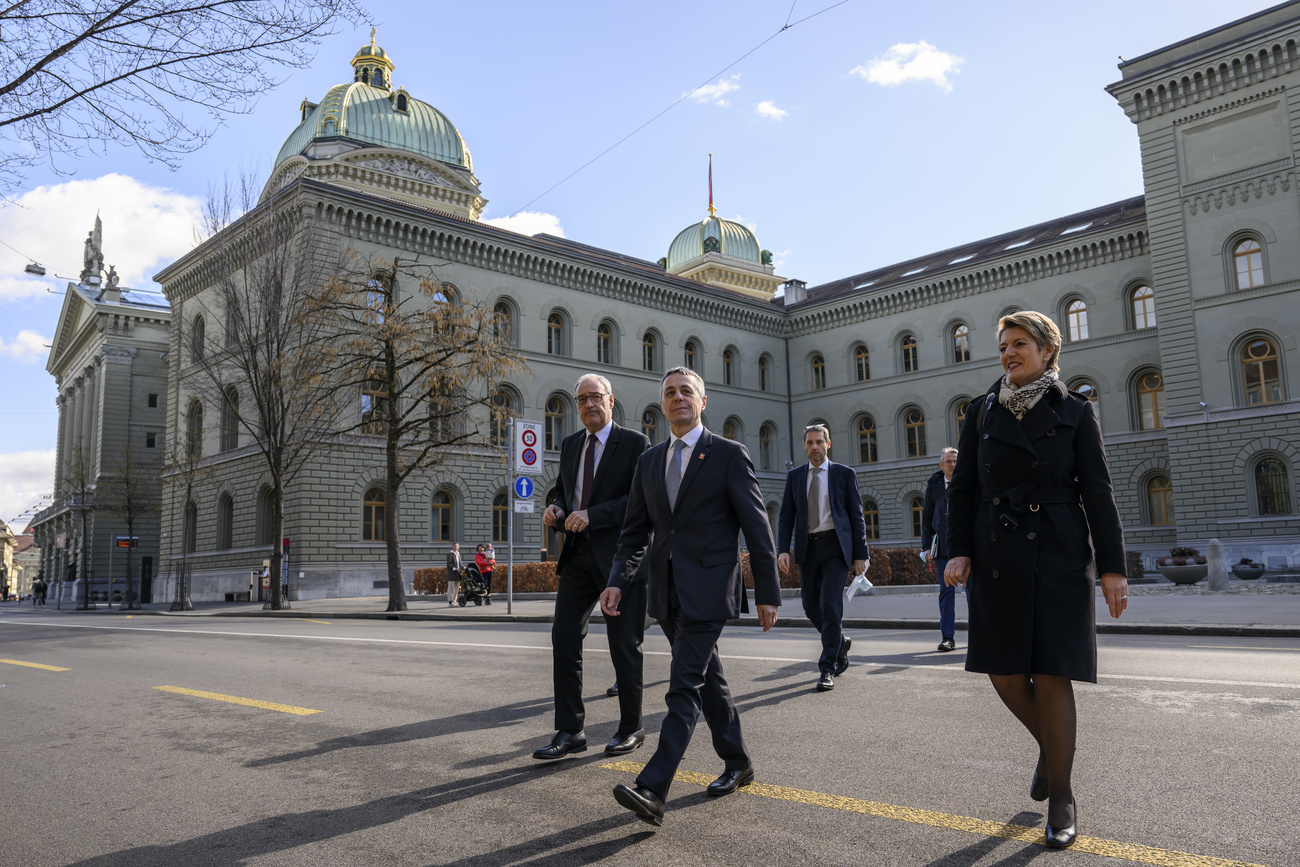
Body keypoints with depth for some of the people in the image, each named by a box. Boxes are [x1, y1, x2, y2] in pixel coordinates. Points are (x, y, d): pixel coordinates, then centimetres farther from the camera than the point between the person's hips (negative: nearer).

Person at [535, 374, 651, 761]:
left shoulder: (635, 442, -5)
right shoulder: (569, 445, 14)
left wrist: (592, 515, -22)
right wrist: (556, 510, -1)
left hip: (619, 555, -5)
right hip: (578, 555, 6)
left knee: (624, 643, 3)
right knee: (563, 635, 0)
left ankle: (631, 729, 20)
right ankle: (569, 731, 9)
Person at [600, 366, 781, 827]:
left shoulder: (729, 455, -4)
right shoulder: (649, 460, 13)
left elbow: (756, 526, -4)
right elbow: (635, 531, 13)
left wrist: (767, 593, -6)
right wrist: (619, 581, -1)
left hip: (707, 589, -6)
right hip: (667, 592, 6)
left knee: (684, 687, -10)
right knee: (707, 680, 17)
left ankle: (652, 789, -12)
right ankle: (737, 763, 33)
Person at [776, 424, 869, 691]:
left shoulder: (845, 474, 3)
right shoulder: (794, 476, 10)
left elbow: (856, 515, 3)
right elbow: (786, 516, 8)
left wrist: (860, 554, -3)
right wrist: (783, 550, -6)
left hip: (835, 545, -4)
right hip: (807, 547, 4)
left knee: (830, 605, -11)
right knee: (811, 606, 9)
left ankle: (827, 669, -2)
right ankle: (841, 642, 36)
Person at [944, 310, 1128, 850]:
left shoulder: (1074, 412, 2)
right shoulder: (984, 413, 8)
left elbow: (1098, 493, 0)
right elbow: (962, 488, 8)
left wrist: (1112, 567, -5)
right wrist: (958, 551, -3)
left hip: (1059, 557, -2)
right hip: (997, 558, 3)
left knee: (1051, 676, -3)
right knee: (1006, 674, 3)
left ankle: (1061, 797, 13)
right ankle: (1049, 748, 34)